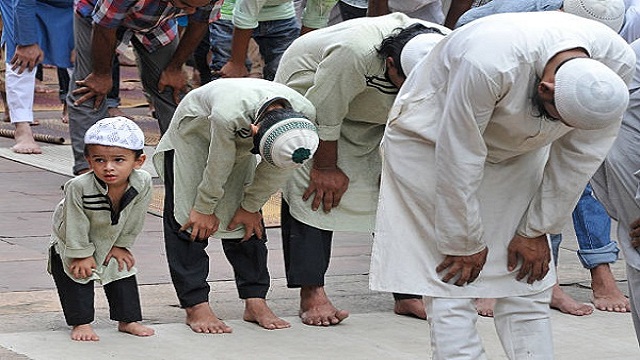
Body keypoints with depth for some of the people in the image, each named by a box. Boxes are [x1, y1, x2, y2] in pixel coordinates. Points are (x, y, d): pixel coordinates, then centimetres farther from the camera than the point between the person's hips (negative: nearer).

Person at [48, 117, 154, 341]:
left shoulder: (143, 183, -29)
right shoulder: (79, 187, -40)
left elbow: (134, 220, -13)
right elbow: (75, 225, -27)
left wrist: (121, 246, -5)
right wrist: (82, 255, -20)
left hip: (113, 241, 4)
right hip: (72, 242, -4)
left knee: (123, 276, 10)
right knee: (76, 276, -3)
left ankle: (128, 320, 24)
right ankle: (81, 323, 10)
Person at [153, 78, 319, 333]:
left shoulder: (305, 117, -32)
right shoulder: (228, 113, -46)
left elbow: (278, 169, -16)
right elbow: (218, 166, -30)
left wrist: (251, 207, -6)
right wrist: (205, 209, -15)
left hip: (239, 139, 4)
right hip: (194, 131, -4)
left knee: (247, 221, 0)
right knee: (190, 220, -10)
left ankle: (255, 302, 5)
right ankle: (196, 307, -8)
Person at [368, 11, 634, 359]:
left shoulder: (618, 63, -26)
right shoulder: (488, 62, -42)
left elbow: (580, 156, -11)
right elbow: (457, 162, -30)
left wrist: (537, 231, -6)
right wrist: (465, 244, -19)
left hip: (518, 152, 5)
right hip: (431, 142, -5)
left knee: (528, 286, 2)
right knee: (452, 285, -10)